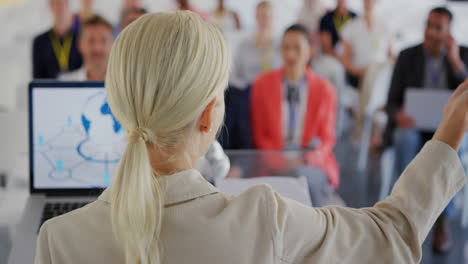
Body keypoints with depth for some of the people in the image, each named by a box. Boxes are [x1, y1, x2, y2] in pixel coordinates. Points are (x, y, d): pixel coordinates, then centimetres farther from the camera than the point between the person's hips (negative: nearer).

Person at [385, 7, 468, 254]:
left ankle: (443, 221, -27)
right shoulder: (407, 56, 1)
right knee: (406, 139, -37)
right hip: (412, 126, 1)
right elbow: (392, 102, -2)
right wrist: (398, 115, -27)